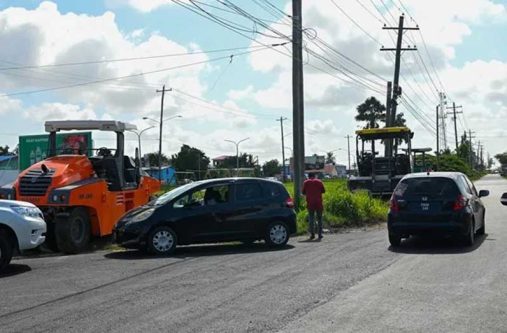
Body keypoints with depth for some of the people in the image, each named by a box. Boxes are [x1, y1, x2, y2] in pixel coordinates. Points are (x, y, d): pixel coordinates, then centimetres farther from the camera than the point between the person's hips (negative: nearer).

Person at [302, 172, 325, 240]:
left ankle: (312, 234, -3)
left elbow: (303, 192, 6)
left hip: (310, 203, 0)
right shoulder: (319, 181, 4)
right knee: (319, 219, 7)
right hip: (318, 203, 0)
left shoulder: (306, 182, 3)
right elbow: (323, 191, 5)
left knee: (311, 219, 5)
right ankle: (320, 234, 4)